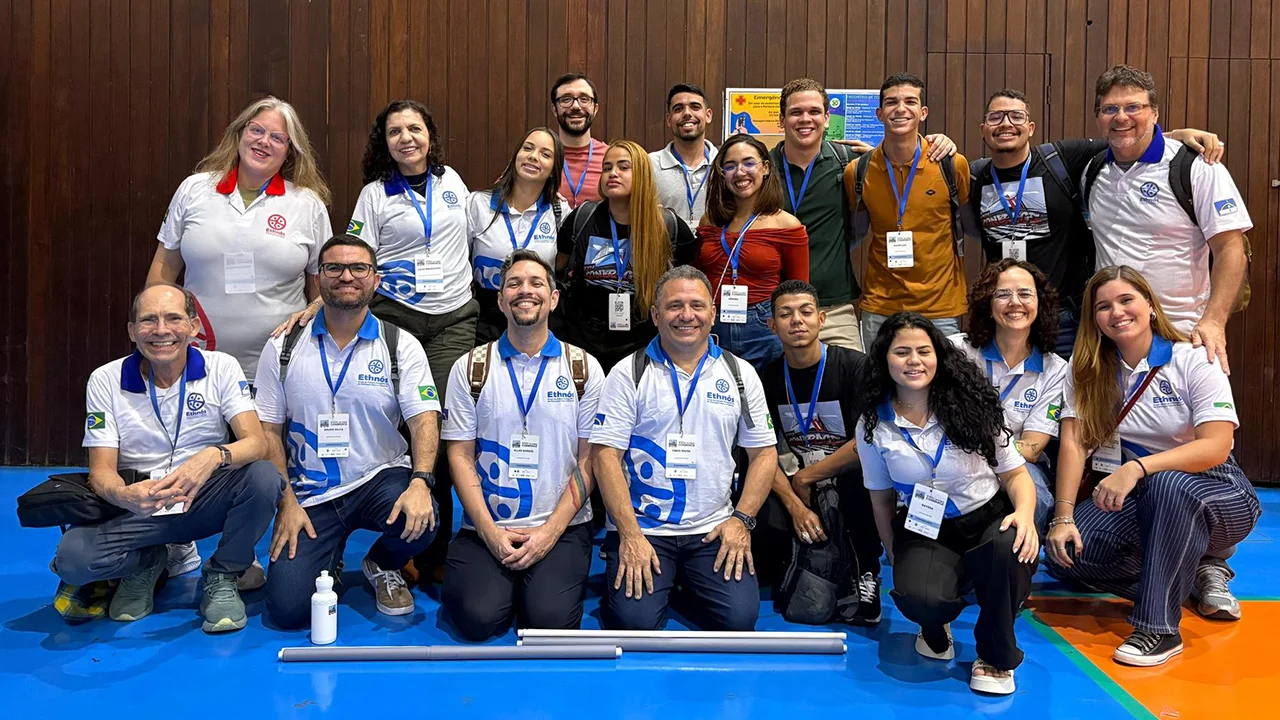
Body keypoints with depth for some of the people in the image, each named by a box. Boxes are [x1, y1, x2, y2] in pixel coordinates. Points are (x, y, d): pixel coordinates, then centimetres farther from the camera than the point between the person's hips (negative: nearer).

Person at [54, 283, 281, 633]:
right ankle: (146, 564, 9)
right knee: (73, 557, -27)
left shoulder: (221, 368, -7)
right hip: (138, 505, 0)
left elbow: (256, 443, -18)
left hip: (206, 500, 0)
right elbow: (101, 470, -9)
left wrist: (214, 456, -42)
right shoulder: (106, 380, -5)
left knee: (263, 477, -31)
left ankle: (221, 579, -5)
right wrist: (124, 495, -34)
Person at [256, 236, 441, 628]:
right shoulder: (283, 348, 3)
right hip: (311, 493, 1)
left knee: (420, 521, -34)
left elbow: (424, 419, -10)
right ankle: (327, 559, 22)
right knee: (288, 609, -15)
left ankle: (383, 566, 4)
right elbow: (268, 430, 3)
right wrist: (287, 503, -7)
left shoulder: (402, 346, -1)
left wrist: (420, 481, -29)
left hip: (380, 478, 0)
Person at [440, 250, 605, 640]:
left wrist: (551, 530, -10)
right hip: (486, 527, 1)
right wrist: (490, 531, -9)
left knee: (551, 620, -21)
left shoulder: (583, 369, 4)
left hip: (562, 527, 0)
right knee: (478, 618, -22)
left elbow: (589, 460, 1)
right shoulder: (470, 368, 5)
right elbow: (460, 456, 2)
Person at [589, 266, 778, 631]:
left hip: (713, 531, 2)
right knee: (635, 621, -22)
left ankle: (687, 584, 13)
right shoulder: (629, 373, 0)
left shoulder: (740, 373, 9)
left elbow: (764, 452, 10)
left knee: (739, 617, -17)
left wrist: (742, 519, -3)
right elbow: (605, 453, -6)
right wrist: (630, 534, -14)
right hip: (642, 528, -2)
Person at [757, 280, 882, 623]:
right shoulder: (768, 378, 1)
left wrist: (805, 478, -11)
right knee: (757, 526, -29)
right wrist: (795, 506, -17)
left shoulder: (854, 366, -11)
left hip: (849, 477, -2)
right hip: (797, 485, 3)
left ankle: (867, 573, -13)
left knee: (860, 476, -39)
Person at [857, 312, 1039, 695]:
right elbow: (881, 499, 8)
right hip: (924, 532, 0)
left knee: (1009, 547, -37)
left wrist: (1026, 514, -21)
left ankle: (996, 657, -8)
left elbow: (1015, 474, 0)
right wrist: (897, 557, 12)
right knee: (919, 597, -34)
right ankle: (935, 628, 11)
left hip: (989, 517, 1)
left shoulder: (971, 405, -5)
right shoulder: (874, 426, -3)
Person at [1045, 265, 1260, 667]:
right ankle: (1192, 579, -1)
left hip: (1218, 498, -4)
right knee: (1064, 552, -22)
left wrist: (1137, 468, -37)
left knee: (1169, 485, -40)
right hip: (1138, 498, 4)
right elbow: (1073, 442, -10)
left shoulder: (1194, 362, -10)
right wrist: (1063, 516, -22)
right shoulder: (1088, 370, 0)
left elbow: (1216, 447, -22)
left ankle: (1158, 628, -29)